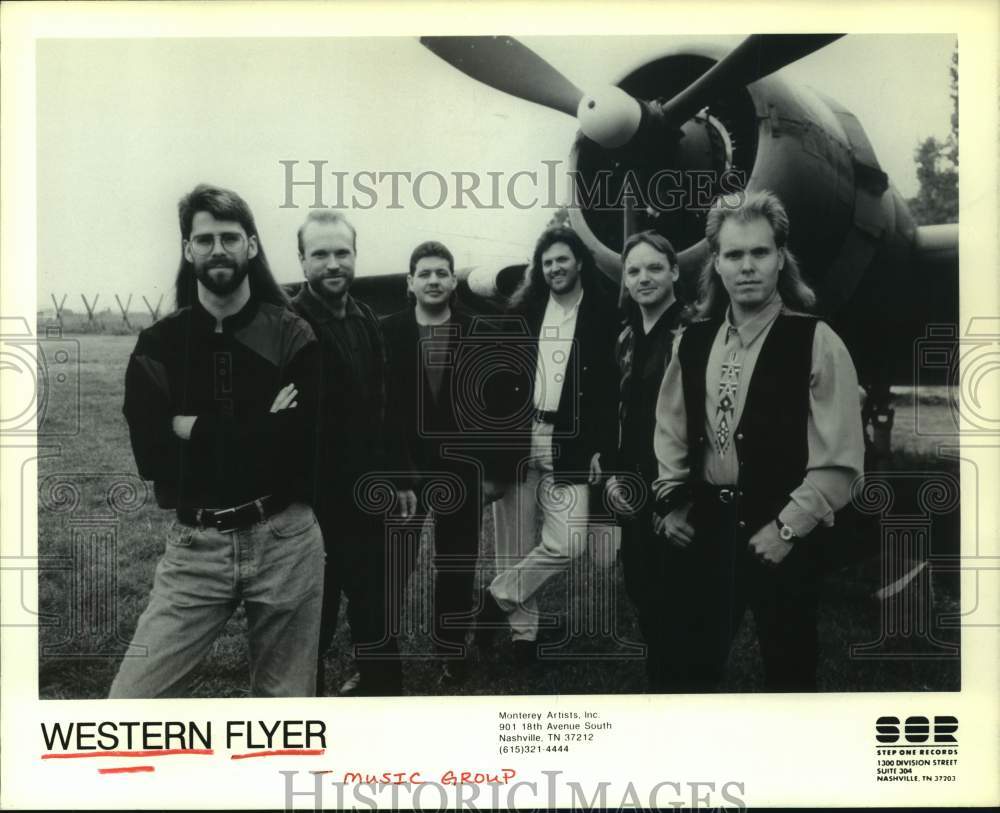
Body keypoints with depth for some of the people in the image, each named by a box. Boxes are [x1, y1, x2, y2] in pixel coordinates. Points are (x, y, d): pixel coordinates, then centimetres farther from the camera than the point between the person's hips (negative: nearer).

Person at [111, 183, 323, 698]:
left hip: (285, 541, -1)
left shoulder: (293, 337, 1)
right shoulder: (157, 345, 4)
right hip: (195, 545, 1)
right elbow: (152, 457, -7)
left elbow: (302, 442, -11)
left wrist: (196, 431, -8)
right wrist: (261, 433, -11)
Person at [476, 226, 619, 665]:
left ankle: (496, 597, 10)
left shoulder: (602, 316, 2)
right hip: (515, 439, 1)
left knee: (567, 543, -10)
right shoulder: (523, 311, 7)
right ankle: (524, 629, 21)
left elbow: (610, 388, 0)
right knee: (515, 544, 5)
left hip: (569, 446, -1)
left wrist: (601, 449, -6)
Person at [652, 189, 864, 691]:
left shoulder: (817, 342, -11)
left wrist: (787, 528, -14)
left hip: (781, 537, -3)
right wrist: (671, 503, 6)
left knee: (788, 667, 12)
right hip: (706, 528, 4)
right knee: (692, 664, 13)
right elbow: (671, 428, 14)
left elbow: (840, 460, -13)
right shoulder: (693, 341, 3)